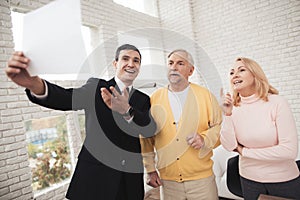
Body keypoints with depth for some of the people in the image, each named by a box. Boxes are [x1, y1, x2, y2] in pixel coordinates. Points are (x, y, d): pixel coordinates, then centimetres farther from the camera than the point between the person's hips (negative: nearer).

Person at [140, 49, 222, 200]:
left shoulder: (205, 95, -1)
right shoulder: (155, 99, 1)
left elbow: (220, 126, 3)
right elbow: (147, 137, 5)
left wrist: (205, 139, -16)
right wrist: (150, 170, 5)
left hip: (202, 178, 0)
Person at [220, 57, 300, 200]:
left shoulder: (277, 102, -16)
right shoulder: (234, 108, -6)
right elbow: (229, 146, -11)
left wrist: (244, 151, -13)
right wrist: (227, 115, -21)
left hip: (284, 181, -2)